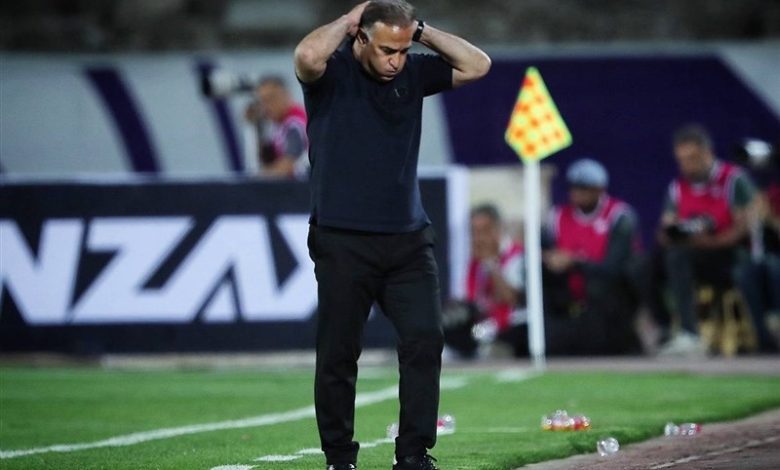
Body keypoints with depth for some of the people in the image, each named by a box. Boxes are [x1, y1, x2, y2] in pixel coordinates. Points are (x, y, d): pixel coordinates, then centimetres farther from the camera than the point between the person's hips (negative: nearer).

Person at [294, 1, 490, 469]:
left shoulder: (412, 72, 9)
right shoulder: (333, 72, -6)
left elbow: (477, 65, 6)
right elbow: (308, 55, -29)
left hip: (409, 238, 4)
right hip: (343, 242, -4)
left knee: (425, 339, -6)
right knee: (338, 354, 2)